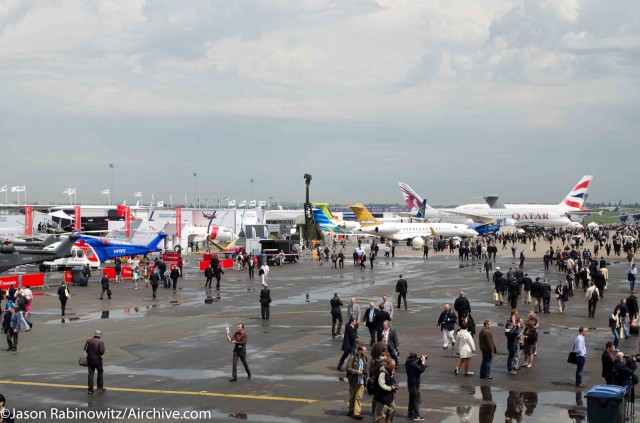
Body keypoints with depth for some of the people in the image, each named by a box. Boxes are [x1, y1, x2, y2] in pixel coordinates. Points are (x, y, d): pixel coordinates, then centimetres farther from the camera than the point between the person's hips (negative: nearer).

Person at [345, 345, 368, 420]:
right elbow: (348, 368, -15)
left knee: (359, 397, -4)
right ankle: (351, 410, 30)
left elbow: (367, 368, 18)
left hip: (361, 381, 3)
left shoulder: (365, 359, 4)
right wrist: (357, 372, -19)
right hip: (353, 381, -3)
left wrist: (364, 372, -2)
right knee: (352, 397, 12)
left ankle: (356, 413, -5)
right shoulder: (352, 358, -13)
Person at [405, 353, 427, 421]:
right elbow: (421, 370, -26)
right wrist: (423, 362, -17)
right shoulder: (413, 365, -24)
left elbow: (417, 365, 19)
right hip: (415, 385, -9)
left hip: (410, 384, 9)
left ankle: (410, 414, 26)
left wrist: (421, 360, 3)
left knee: (411, 400, 19)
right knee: (417, 401, -2)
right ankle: (416, 416, -1)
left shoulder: (408, 364, 6)